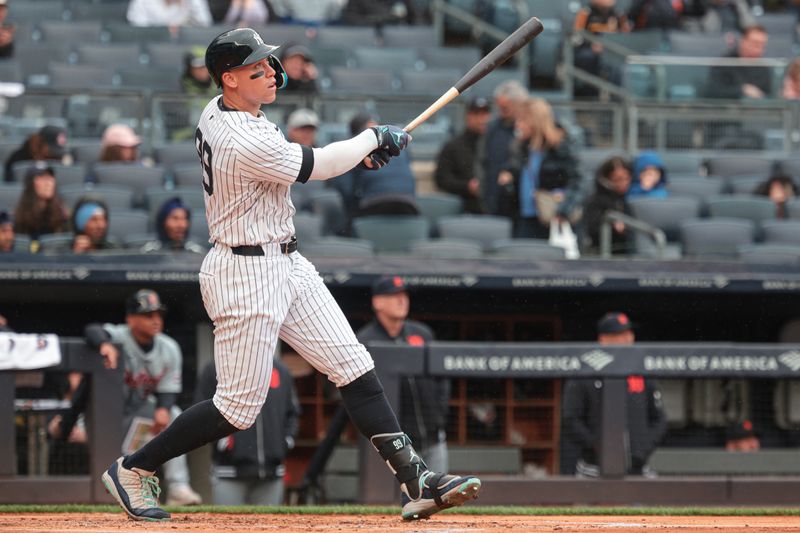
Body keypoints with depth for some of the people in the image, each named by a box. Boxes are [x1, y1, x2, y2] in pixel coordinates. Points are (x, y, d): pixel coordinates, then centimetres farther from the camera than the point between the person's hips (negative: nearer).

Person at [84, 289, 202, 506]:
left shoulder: (169, 348, -7)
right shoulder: (119, 337, -24)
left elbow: (168, 390, -6)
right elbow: (92, 331, -44)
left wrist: (163, 410, -29)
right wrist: (105, 344, -68)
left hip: (139, 408, 4)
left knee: (173, 415, -19)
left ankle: (178, 488, -20)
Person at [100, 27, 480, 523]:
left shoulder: (219, 111, 3)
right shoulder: (244, 144, -26)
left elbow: (279, 157, 18)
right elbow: (314, 166, -14)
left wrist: (357, 152, 6)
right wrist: (373, 138, 3)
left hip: (287, 263, 10)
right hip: (247, 275, -10)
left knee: (353, 365, 3)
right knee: (239, 407, -2)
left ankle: (415, 479, 1)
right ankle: (133, 470, 13)